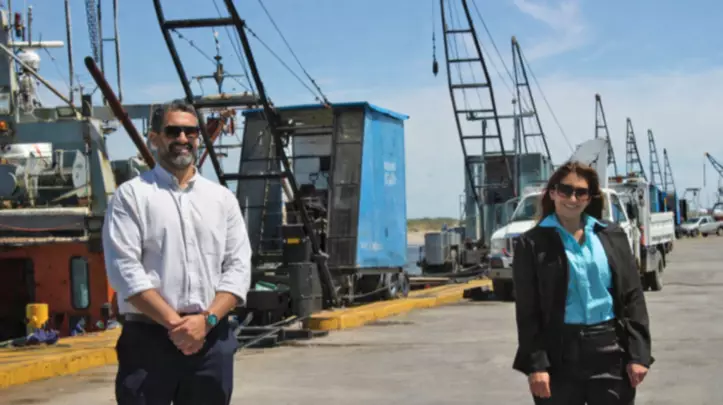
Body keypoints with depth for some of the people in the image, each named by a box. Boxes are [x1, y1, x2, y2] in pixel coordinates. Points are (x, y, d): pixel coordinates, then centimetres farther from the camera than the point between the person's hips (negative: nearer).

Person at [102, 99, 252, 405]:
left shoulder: (222, 198, 13)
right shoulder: (131, 195, 2)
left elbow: (239, 267, 6)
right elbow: (124, 269, -8)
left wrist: (207, 319, -10)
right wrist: (173, 322, -14)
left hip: (212, 339, 4)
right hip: (148, 338, -3)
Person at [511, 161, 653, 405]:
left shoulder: (612, 236, 8)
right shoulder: (533, 243, -1)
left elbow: (632, 297, 6)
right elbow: (528, 311, -3)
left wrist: (638, 353, -2)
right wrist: (535, 364, -11)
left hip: (611, 350, 3)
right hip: (560, 353, -2)